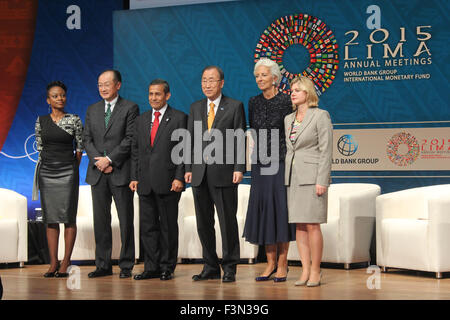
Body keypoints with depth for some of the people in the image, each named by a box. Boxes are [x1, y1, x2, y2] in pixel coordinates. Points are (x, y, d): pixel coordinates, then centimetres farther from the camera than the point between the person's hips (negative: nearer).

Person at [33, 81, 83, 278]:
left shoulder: (74, 120, 0)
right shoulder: (41, 121, 7)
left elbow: (79, 148, 4)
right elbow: (40, 147, 13)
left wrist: (72, 169, 5)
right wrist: (50, 163, 10)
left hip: (68, 173, -3)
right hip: (46, 172, 3)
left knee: (68, 218, -4)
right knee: (50, 219, 4)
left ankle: (65, 264, 0)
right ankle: (53, 264, 8)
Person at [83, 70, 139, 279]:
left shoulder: (130, 108, 0)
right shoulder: (92, 110, 14)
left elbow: (130, 139, -8)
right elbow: (87, 139, 9)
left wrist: (109, 159, -14)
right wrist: (99, 161, -6)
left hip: (121, 172, -4)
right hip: (97, 173, 5)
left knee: (126, 220, -1)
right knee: (100, 220, 6)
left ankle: (126, 265, 4)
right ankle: (103, 265, 12)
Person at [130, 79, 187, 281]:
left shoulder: (179, 118, 0)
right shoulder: (141, 120, 16)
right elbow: (135, 151, 16)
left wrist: (179, 177, -11)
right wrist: (134, 177, 8)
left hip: (168, 182, -5)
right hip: (145, 183, 5)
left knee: (168, 226, 2)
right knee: (147, 226, 6)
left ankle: (167, 267, 10)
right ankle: (151, 267, 13)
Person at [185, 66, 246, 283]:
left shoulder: (235, 106, 2)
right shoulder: (195, 108, 14)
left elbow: (240, 140, -3)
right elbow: (191, 139, 13)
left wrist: (239, 168, -11)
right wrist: (188, 168, 6)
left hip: (224, 173, -4)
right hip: (200, 174, 5)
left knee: (227, 222, -1)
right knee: (204, 223, 8)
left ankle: (230, 268, 7)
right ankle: (211, 267, 16)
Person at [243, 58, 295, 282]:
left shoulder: (285, 101, -6)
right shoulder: (254, 102, 9)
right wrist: (261, 153, 9)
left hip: (280, 161, -5)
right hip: (260, 163, 5)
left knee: (280, 209, -3)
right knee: (262, 209, 5)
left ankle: (282, 264, 4)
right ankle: (270, 262, 13)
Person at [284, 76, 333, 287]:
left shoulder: (321, 116, -4)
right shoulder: (288, 119, 15)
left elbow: (326, 150, -9)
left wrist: (322, 181, -15)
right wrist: (285, 178, 12)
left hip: (312, 177, -6)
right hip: (292, 178, 7)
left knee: (312, 225, -7)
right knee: (299, 226, 5)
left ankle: (315, 272, 1)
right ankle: (305, 271, 9)